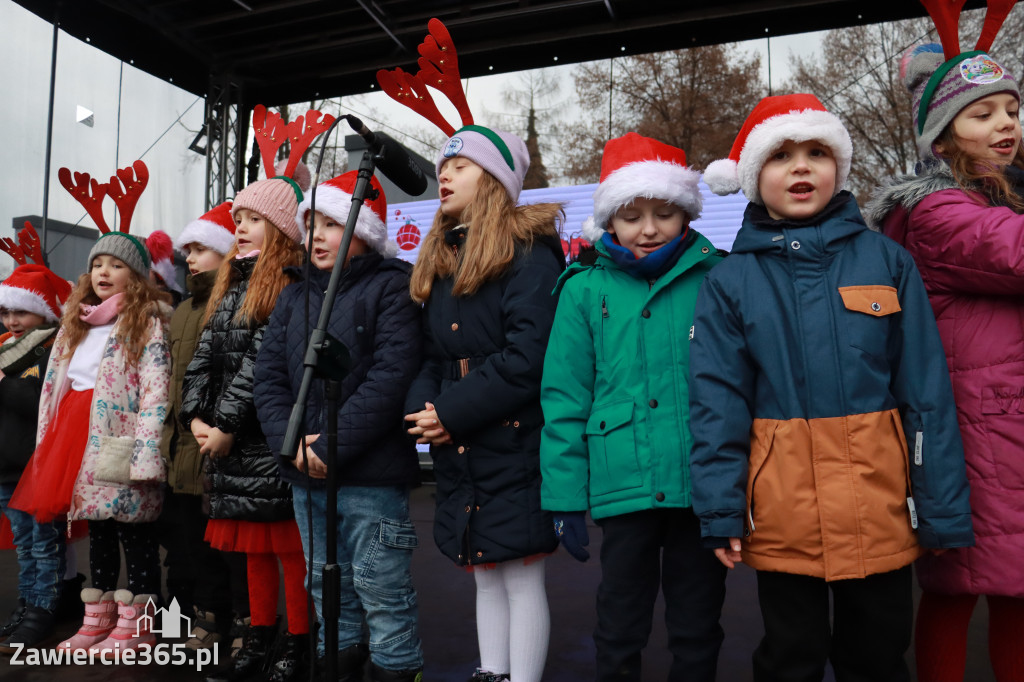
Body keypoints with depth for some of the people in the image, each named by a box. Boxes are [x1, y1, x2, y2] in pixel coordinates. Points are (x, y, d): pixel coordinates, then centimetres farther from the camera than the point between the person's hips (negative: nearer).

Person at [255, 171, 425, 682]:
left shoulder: (392, 287, -6)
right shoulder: (293, 299, 16)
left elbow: (391, 377, -16)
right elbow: (268, 376, 8)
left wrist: (332, 445, -18)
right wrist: (290, 440, -9)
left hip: (371, 475, -7)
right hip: (305, 474, 7)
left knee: (381, 589, 1)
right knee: (327, 588, 18)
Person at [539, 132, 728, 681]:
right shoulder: (586, 290, 1)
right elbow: (564, 399, 0)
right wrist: (565, 496, -2)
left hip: (703, 486, 1)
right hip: (624, 487, 0)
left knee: (697, 632, 17)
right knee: (619, 634, 14)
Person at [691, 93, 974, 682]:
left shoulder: (887, 262, 0)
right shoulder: (730, 281, -2)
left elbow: (927, 391, 0)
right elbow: (717, 402, -3)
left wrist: (944, 509, -1)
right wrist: (721, 511, -7)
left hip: (882, 508, 1)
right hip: (781, 514, 0)